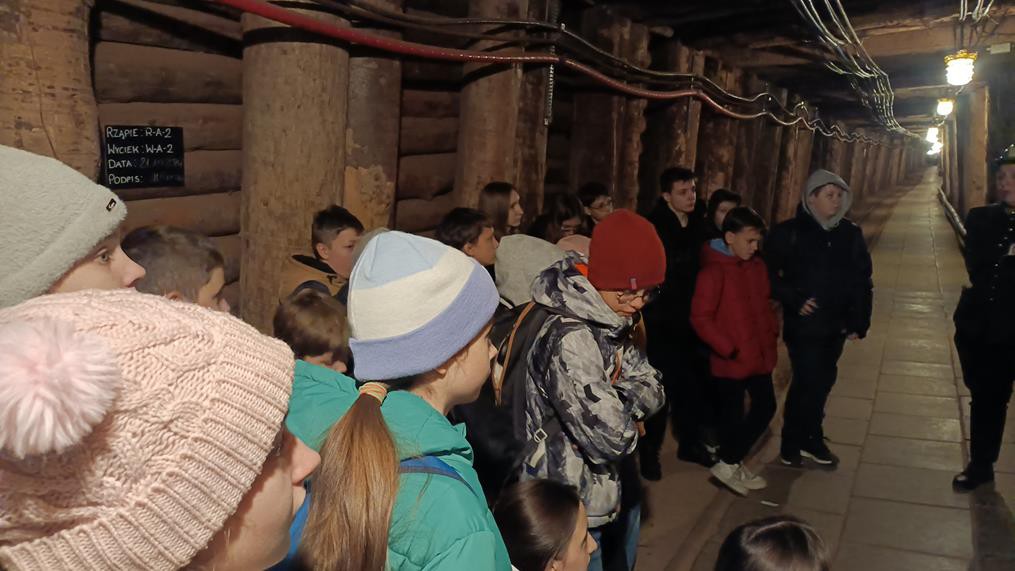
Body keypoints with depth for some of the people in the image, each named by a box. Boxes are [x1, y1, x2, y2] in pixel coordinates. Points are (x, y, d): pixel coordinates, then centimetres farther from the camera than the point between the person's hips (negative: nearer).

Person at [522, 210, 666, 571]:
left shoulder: (612, 326, 2)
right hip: (574, 511, -9)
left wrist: (617, 395, -17)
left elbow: (654, 392, 2)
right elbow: (612, 438, -32)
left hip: (615, 497, 9)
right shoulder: (570, 340, -29)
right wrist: (628, 401, -12)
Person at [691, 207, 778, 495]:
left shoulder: (757, 266, 4)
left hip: (759, 354, 8)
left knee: (766, 407, 14)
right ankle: (728, 466, 27)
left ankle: (733, 464, 29)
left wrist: (772, 335, 7)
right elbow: (700, 318, -21)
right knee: (732, 415, 6)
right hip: (730, 360, -8)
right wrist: (729, 349, -20)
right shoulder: (713, 271, -19)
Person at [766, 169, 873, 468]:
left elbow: (862, 281, 8)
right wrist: (794, 301, -16)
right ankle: (793, 442, 16)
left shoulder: (851, 233, 5)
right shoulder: (789, 232, -8)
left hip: (836, 324, 5)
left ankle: (810, 439, 30)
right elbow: (770, 274, -7)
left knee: (822, 381, 13)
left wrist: (859, 321, 3)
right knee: (809, 381, -4)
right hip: (803, 324, -5)